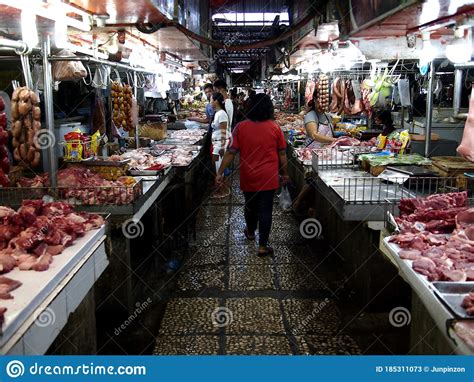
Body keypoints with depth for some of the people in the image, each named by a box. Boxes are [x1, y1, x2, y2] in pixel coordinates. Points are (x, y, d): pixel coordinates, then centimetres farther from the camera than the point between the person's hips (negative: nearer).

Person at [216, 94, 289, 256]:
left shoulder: (241, 127, -7)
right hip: (268, 177, -2)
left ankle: (250, 232, 45)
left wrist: (220, 173, -1)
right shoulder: (275, 128, -6)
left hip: (248, 177, 2)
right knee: (265, 211, 4)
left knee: (250, 206, 22)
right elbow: (282, 154, 0)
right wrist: (285, 174, 11)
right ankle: (263, 245, 7)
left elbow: (230, 152, -7)